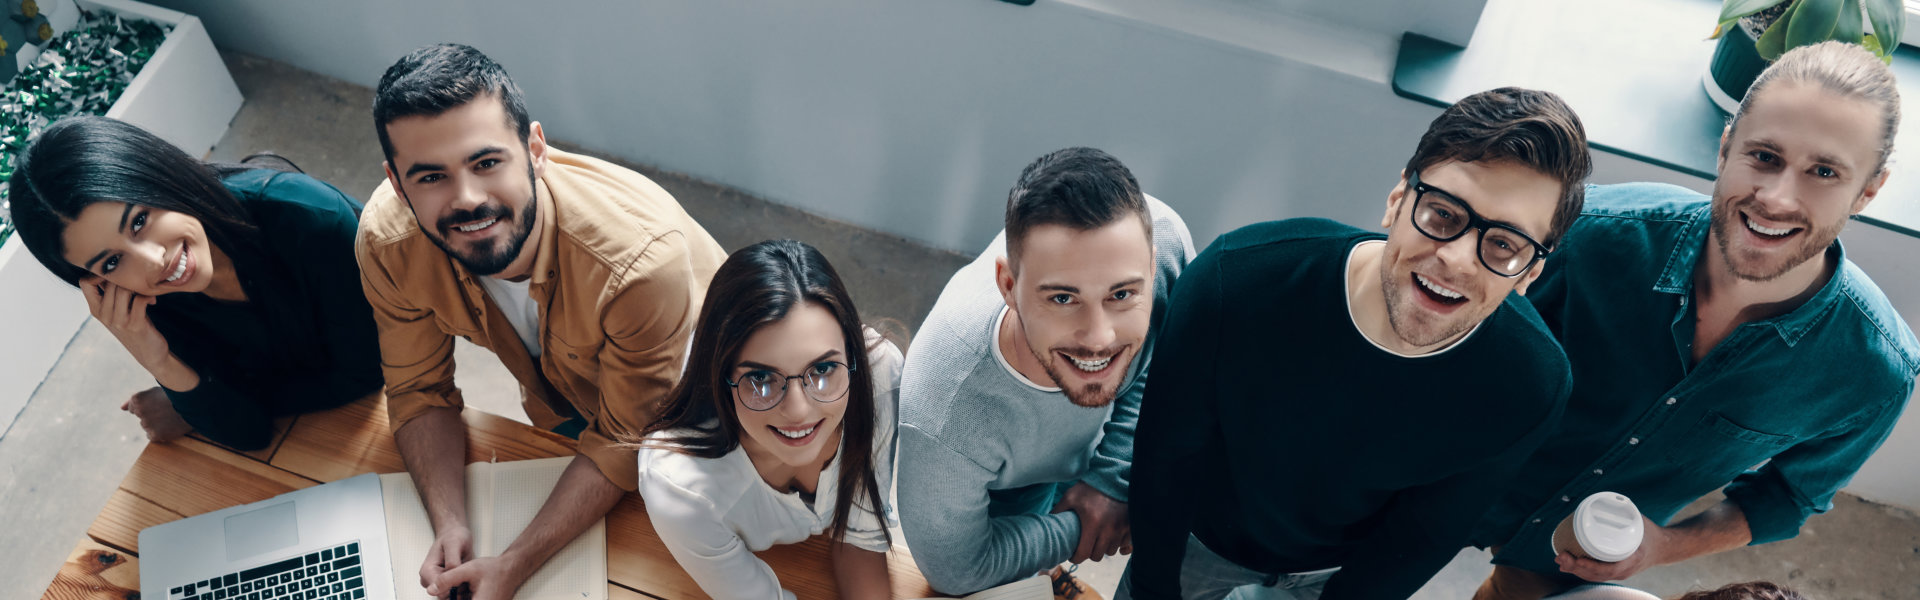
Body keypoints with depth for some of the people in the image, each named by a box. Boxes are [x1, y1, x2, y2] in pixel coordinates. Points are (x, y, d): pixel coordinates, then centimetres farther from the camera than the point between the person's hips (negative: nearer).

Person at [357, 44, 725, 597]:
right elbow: (421, 392, -15)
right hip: (556, 405, 4)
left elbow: (624, 442, -31)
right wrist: (449, 527, -30)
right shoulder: (387, 244, -30)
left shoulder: (642, 259, -44)